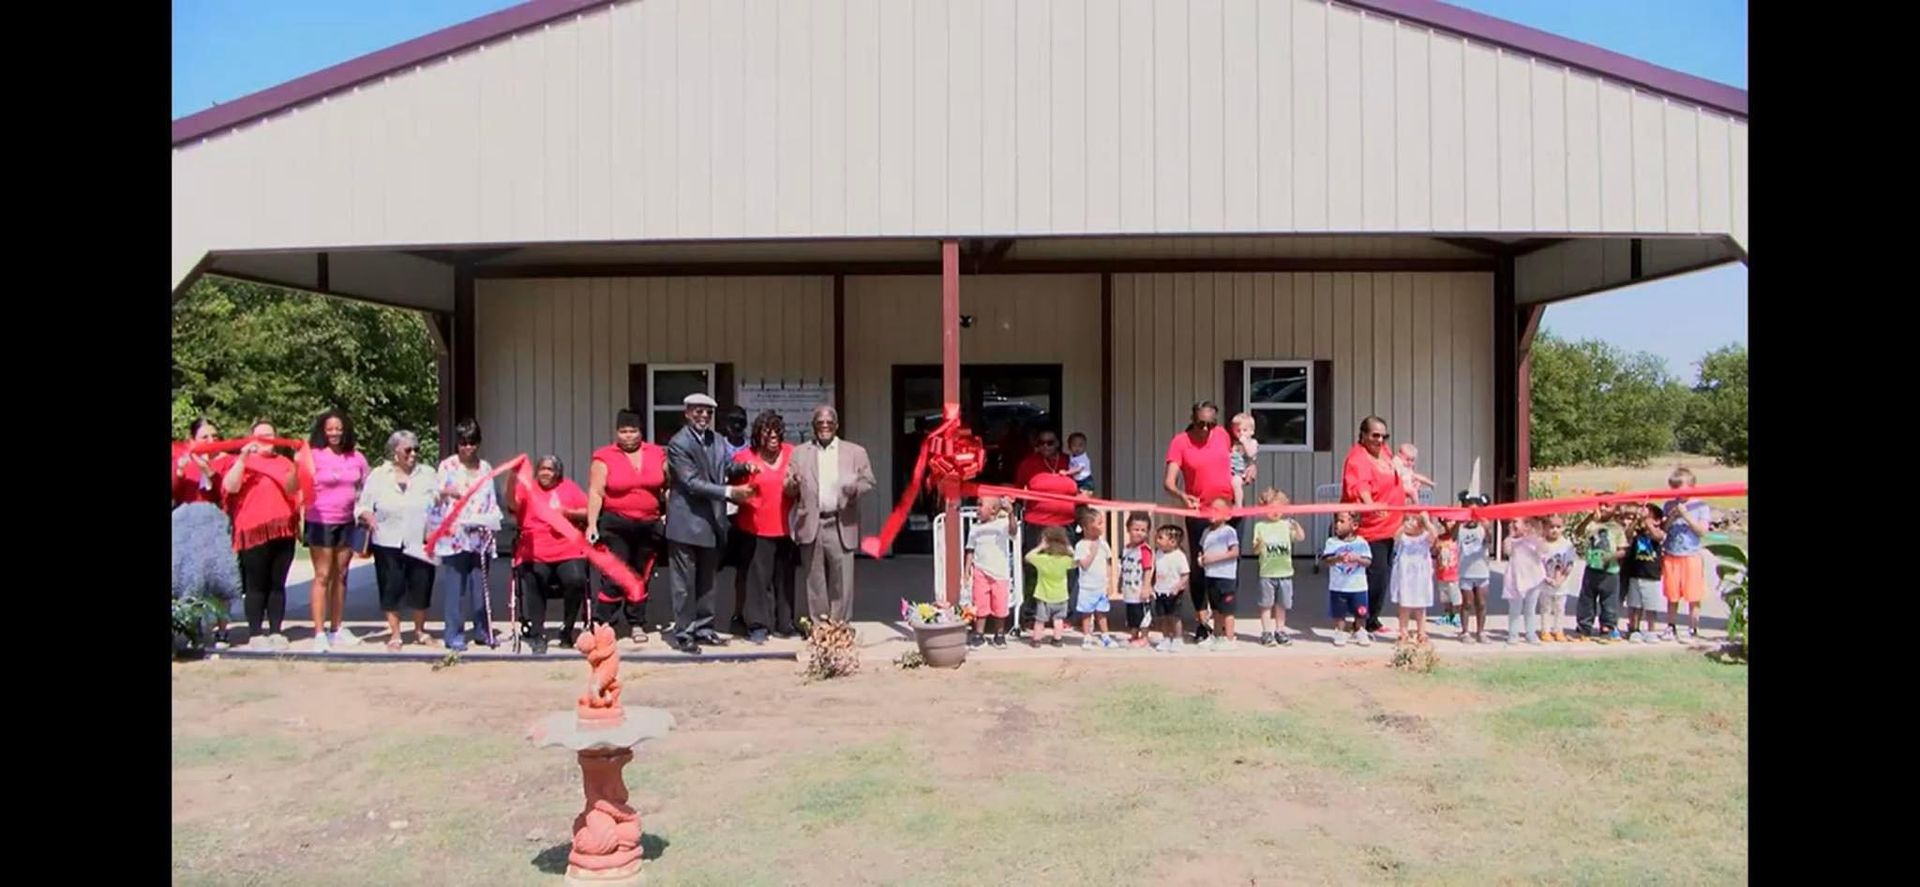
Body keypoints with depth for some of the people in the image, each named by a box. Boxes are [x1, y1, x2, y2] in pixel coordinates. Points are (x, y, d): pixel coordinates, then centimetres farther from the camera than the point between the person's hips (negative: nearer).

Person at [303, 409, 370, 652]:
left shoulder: (356, 457, 7)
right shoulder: (314, 455, -4)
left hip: (347, 522, 4)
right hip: (320, 521, -4)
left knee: (340, 576, 11)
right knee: (322, 576, -4)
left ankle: (336, 629, 20)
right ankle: (319, 632, -1)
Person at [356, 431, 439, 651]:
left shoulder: (427, 474, 6)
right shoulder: (379, 476, 3)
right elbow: (362, 507, 5)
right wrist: (366, 515, -17)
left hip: (419, 544, 1)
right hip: (388, 544, -1)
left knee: (421, 587, 6)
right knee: (392, 588, 3)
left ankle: (420, 631, 26)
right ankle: (394, 635, 17)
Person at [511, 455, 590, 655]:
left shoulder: (569, 487, 18)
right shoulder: (527, 488, 13)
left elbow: (589, 512, 12)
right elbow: (512, 503, -9)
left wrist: (568, 512, -6)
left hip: (568, 550, 1)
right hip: (534, 554, 0)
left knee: (576, 580, -25)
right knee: (532, 586, -25)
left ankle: (567, 631, -4)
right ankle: (537, 637, -13)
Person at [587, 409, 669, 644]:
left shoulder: (657, 453, 5)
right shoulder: (604, 457, -4)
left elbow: (669, 485, 12)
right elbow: (595, 493, -6)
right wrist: (591, 524, -12)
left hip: (649, 525, 4)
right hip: (616, 525, -3)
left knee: (641, 576, 11)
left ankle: (636, 624, 22)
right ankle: (602, 625, -1)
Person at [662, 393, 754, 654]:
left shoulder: (718, 441, 10)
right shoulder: (678, 443, -11)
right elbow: (692, 482, -19)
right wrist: (729, 492, -25)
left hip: (712, 522, 7)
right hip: (687, 522, -7)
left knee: (706, 581, 15)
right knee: (685, 583, 1)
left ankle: (703, 628, 25)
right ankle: (683, 633, 9)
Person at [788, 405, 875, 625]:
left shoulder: (856, 452, 10)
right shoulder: (799, 453, 12)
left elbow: (868, 481, 7)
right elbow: (789, 489, 8)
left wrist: (856, 487, -15)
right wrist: (793, 484, -16)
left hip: (841, 525, -1)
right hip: (811, 524, 1)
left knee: (842, 579, -2)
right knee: (815, 580, 6)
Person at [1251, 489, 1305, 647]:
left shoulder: (1286, 525, 2)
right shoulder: (1260, 526, -1)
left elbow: (1301, 537, -10)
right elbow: (1255, 549, -5)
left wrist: (1296, 526, -29)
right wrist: (1258, 544, -27)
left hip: (1285, 571, 2)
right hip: (1267, 572, -2)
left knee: (1282, 604, 11)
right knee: (1266, 604, 4)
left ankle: (1280, 631, 23)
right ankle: (1266, 632, 11)